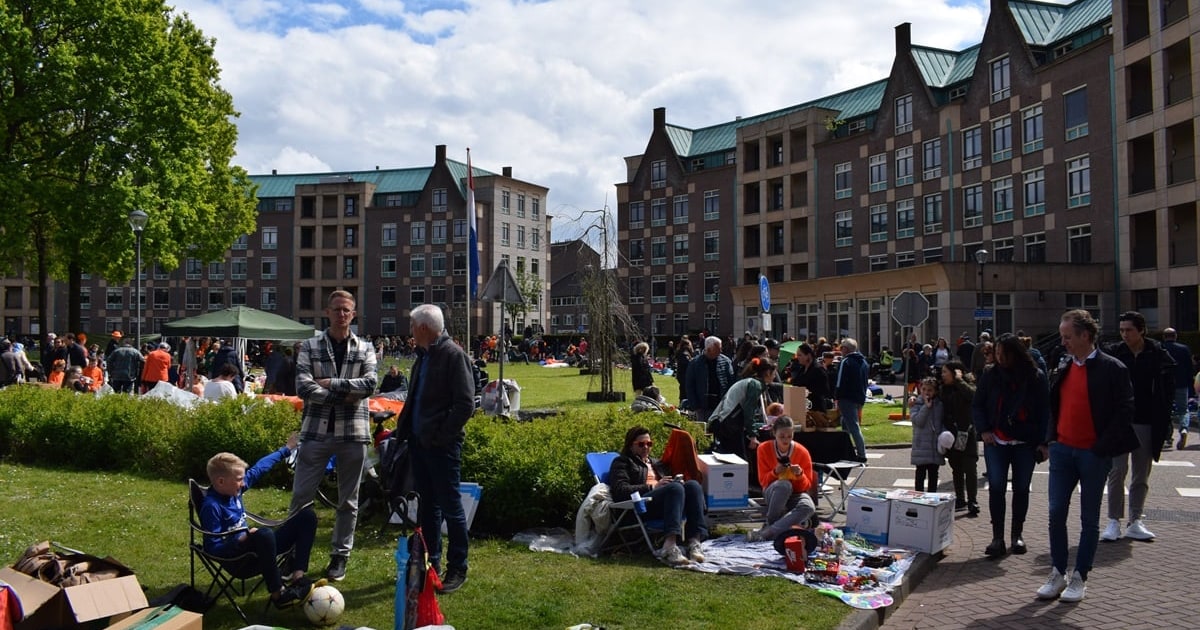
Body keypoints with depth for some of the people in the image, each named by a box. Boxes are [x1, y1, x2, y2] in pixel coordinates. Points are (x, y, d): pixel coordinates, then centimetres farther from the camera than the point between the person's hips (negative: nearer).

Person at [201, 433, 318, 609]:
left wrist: (286, 449, 23)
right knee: (264, 534, -43)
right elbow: (213, 549, -21)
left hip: (258, 547, 9)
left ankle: (297, 575, -12)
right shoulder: (211, 506, -22)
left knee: (307, 515, 4)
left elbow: (258, 468, 16)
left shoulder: (234, 488, 2)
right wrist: (242, 539, -32)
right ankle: (278, 593, -26)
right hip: (236, 557, -9)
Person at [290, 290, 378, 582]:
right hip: (316, 431, 0)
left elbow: (370, 384, -10)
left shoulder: (365, 348, 5)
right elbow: (303, 387, -10)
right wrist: (344, 395, -15)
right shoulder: (309, 346, 3)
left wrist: (331, 383, -13)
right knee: (301, 495, 3)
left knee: (348, 500, 9)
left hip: (353, 432, 1)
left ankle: (340, 556, 22)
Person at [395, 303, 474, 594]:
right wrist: (404, 427, 11)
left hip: (442, 445, -9)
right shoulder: (423, 356, 14)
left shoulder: (453, 355, -13)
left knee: (450, 506, 0)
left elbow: (465, 404, -19)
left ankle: (457, 569, 10)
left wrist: (441, 436, -18)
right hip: (419, 442, 9)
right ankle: (430, 562, 28)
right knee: (427, 505, 16)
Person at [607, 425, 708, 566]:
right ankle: (669, 547, -51)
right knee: (675, 487, -34)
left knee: (693, 484, -24)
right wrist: (653, 486, -9)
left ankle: (694, 542, -39)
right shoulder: (622, 462, 17)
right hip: (641, 506, -6)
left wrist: (678, 480, 5)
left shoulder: (657, 463, 37)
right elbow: (620, 491, 0)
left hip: (667, 502, 6)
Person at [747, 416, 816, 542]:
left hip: (795, 493, 1)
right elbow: (763, 481, -6)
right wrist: (775, 472, -25)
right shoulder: (764, 448, -9)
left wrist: (800, 475, -25)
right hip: (773, 493, -1)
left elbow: (807, 486, -4)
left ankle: (767, 532, -35)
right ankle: (771, 523, -21)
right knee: (784, 484, -39)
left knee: (809, 507, -36)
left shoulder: (802, 452, -10)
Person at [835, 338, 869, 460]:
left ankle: (862, 454, -11)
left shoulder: (846, 362, -12)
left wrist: (838, 400, -12)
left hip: (848, 399, -9)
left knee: (853, 427, -8)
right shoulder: (863, 362, 16)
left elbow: (840, 383, -15)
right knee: (846, 424, 20)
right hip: (859, 399, 9)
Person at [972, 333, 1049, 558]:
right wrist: (983, 430, -6)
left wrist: (1042, 441, -6)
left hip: (1025, 443, 0)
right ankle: (997, 537, 0)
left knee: (1021, 488, 9)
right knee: (996, 487, -6)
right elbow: (977, 405, 8)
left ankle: (1017, 534, 23)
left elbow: (1045, 411, 1)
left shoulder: (1035, 377, -2)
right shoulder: (991, 376, 1)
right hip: (996, 441, 0)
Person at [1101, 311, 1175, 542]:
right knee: (1117, 471, -4)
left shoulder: (1158, 356, -2)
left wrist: (1163, 421, -5)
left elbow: (1168, 390, 2)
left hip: (1146, 423, 1)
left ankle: (1135, 522, 18)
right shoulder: (1114, 354, -2)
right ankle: (1114, 521, 3)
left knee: (1141, 475, 9)